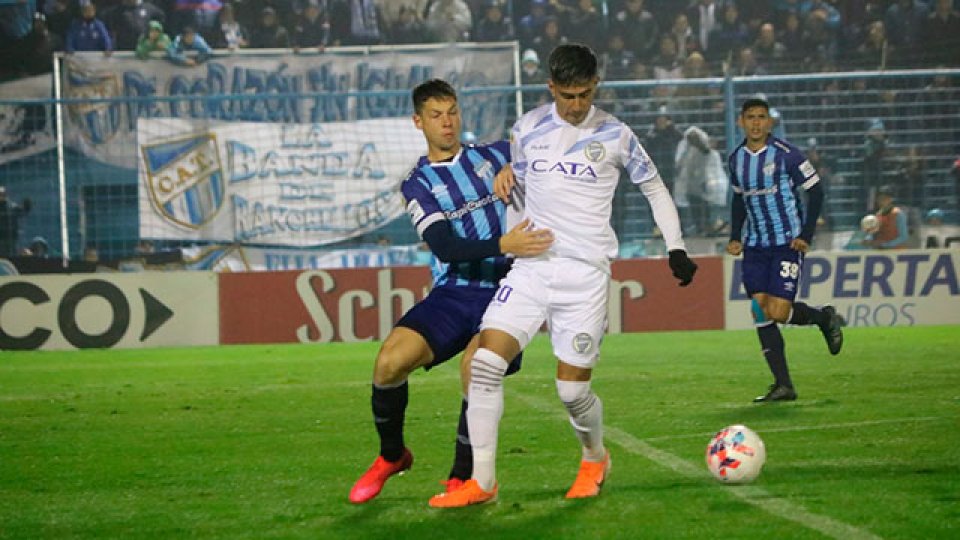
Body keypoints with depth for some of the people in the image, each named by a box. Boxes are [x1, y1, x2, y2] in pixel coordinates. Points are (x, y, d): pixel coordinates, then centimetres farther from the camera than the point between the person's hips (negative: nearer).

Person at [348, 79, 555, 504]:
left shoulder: (493, 156, 11)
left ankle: (462, 478, -8)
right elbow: (446, 247, -10)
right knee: (389, 362, -19)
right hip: (454, 291, 1)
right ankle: (392, 456, 8)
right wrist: (504, 245, -26)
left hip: (504, 291, -1)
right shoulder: (417, 184, 6)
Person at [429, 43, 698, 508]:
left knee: (572, 389, -3)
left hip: (585, 273, -2)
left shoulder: (614, 135, 1)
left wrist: (676, 247, 8)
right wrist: (506, 179, 0)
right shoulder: (527, 129, 7)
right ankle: (481, 481, -8)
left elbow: (654, 188, 14)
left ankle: (594, 459, 30)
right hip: (531, 265, 2)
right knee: (484, 363, -15)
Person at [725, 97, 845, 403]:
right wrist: (735, 237, 11)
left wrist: (806, 235, -12)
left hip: (787, 243, -5)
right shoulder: (736, 159, 7)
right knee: (760, 311, -4)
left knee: (778, 311, -15)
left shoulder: (785, 154, -10)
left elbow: (815, 191, -6)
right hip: (755, 246, 5)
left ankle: (825, 318, 18)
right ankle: (783, 385, 0)